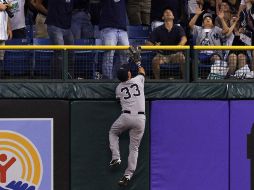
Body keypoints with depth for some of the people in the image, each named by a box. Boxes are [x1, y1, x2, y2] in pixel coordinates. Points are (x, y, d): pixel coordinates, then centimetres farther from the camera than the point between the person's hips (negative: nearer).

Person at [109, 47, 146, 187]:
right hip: (140, 119, 1)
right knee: (134, 147, 7)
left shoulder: (119, 88, 6)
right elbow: (142, 72, 29)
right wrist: (138, 63, 48)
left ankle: (116, 157, 10)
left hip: (126, 116, -1)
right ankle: (128, 174, -1)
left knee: (113, 133, 28)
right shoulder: (138, 80, 6)